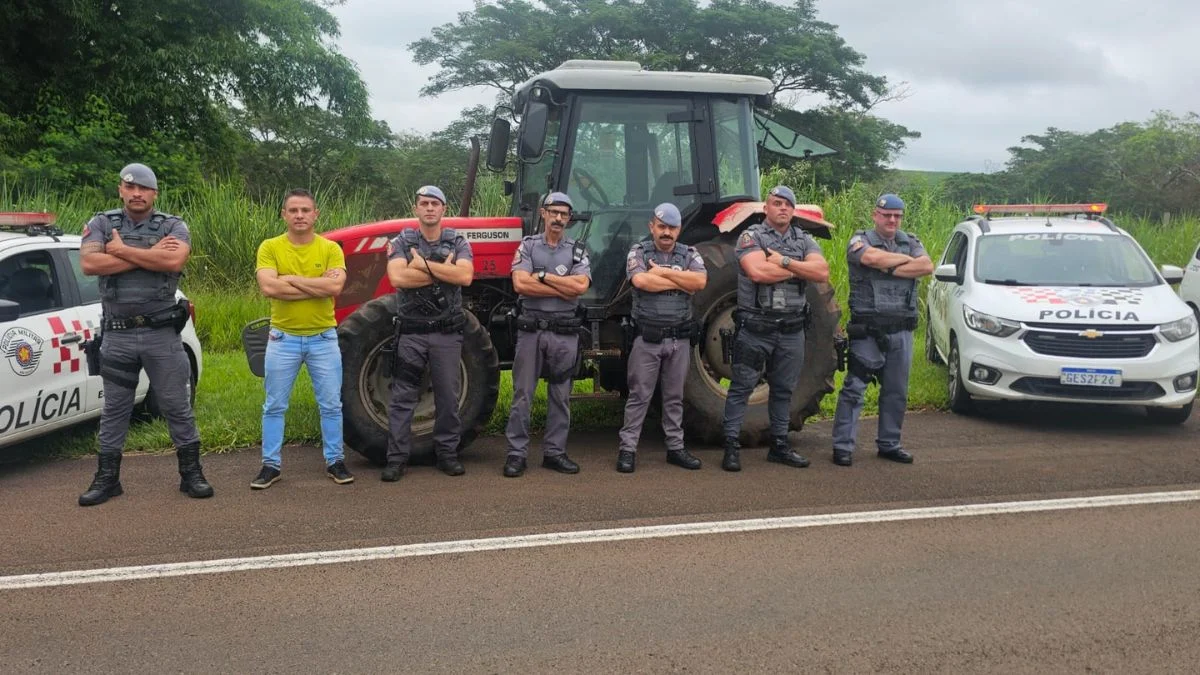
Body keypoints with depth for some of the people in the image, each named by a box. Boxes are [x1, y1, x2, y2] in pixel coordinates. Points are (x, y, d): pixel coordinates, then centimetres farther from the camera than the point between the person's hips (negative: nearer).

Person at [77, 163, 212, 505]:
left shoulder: (173, 226, 1)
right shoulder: (101, 223, 4)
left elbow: (174, 261, -20)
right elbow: (89, 264, -14)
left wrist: (122, 250, -11)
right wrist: (149, 254, -14)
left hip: (162, 334, -1)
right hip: (117, 335, 1)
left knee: (177, 407, 5)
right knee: (114, 410, 11)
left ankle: (191, 473, 16)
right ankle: (107, 478, 21)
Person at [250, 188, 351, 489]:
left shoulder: (330, 248, -2)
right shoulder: (270, 247, -3)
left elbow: (335, 286, -19)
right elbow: (269, 287, -19)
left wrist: (291, 278, -16)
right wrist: (318, 287, -17)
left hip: (323, 338, 0)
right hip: (283, 339, 0)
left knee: (330, 404, 7)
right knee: (274, 405, 7)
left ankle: (335, 461, 19)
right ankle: (271, 464, 18)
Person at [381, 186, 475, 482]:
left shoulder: (458, 242, 4)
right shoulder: (401, 242, 2)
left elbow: (465, 276, -15)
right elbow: (398, 277, -17)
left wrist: (424, 264, -16)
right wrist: (444, 270, -14)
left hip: (447, 332, 1)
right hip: (411, 331, -1)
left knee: (448, 396, 7)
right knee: (402, 396, 2)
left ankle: (447, 453, 18)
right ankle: (397, 457, 8)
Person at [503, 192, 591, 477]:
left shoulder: (577, 250, 6)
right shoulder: (528, 245, 3)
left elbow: (580, 285, -11)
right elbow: (520, 283, -12)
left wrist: (542, 275, -11)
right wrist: (563, 289, -12)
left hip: (564, 333, 2)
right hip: (531, 330, -1)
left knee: (560, 396, 8)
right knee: (522, 395, 2)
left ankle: (554, 451, 17)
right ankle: (516, 453, 8)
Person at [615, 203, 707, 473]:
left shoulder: (690, 254, 7)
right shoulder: (638, 251, -1)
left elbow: (700, 281, -12)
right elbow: (640, 281, -20)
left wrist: (663, 272, -13)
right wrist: (681, 283, -12)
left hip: (679, 338, 3)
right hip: (647, 338, -3)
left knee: (674, 396, 12)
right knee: (639, 395, 2)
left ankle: (675, 447, 22)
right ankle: (627, 448, 8)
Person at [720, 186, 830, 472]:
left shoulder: (804, 240, 10)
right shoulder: (751, 236, -4)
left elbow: (822, 273, -6)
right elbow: (758, 272, -23)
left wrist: (784, 261, -15)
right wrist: (800, 268, -9)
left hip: (792, 329, 5)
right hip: (755, 327, -5)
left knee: (783, 389, 13)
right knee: (742, 387, 0)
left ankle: (779, 445, 24)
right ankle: (731, 446, 6)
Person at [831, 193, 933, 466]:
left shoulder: (911, 241, 13)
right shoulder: (860, 240, -1)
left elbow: (927, 267, -5)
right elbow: (873, 258, -24)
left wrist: (890, 269, -14)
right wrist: (906, 259, -7)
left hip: (902, 330, 5)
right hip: (868, 329, -5)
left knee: (897, 391, 11)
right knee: (854, 387, -5)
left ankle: (889, 444, 23)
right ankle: (842, 445, 0)